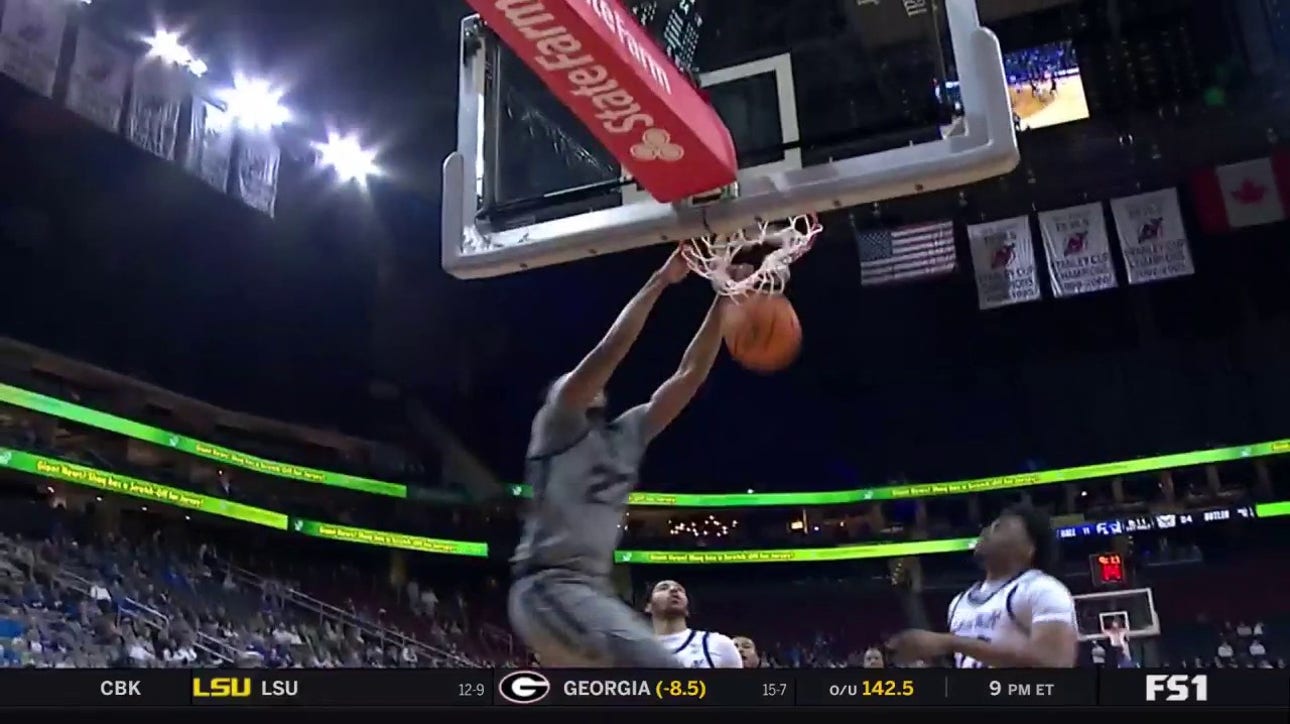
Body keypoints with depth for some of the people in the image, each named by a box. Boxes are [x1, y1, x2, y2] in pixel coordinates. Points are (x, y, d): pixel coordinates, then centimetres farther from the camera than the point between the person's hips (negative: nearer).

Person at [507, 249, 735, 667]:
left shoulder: (627, 434, 18)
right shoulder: (557, 425, -1)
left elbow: (689, 376, 12)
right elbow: (609, 352, -15)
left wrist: (724, 300, 7)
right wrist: (659, 281, -11)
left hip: (592, 588, 9)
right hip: (549, 586, -9)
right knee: (673, 691, -25)